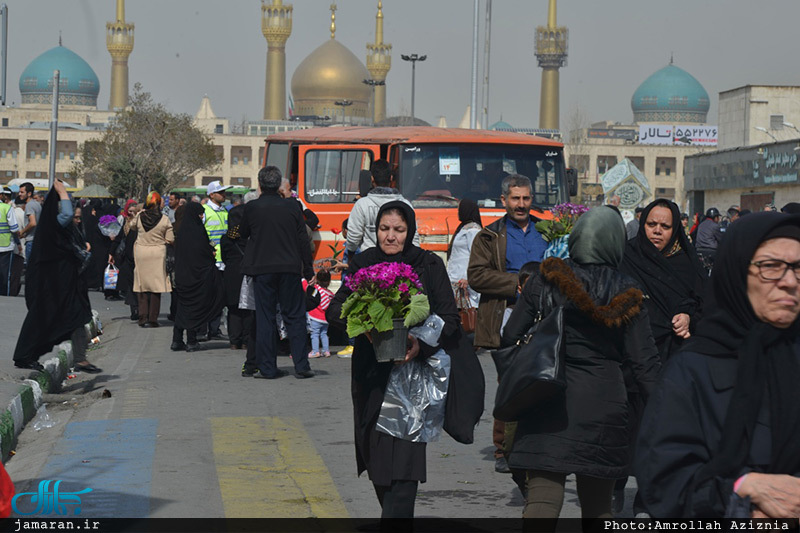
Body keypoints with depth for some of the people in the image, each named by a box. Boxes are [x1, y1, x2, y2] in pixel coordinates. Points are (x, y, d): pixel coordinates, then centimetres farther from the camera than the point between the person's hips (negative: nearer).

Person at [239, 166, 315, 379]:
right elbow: (303, 240, 2)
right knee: (294, 316, 7)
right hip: (289, 267, 1)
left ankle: (268, 367, 4)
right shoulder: (291, 206, -1)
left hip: (262, 268, -1)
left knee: (265, 318, 5)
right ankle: (301, 365, 5)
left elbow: (243, 233, 12)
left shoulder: (252, 208, -4)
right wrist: (308, 270, 8)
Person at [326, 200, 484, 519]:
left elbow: (449, 319, -3)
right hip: (371, 374, 3)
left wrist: (421, 345, -22)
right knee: (376, 454, 8)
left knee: (403, 458, -13)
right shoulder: (363, 264, 6)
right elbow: (335, 310, 3)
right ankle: (395, 514, 27)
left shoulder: (429, 265, -1)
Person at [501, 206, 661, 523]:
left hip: (549, 402, -1)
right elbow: (644, 360, -2)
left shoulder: (545, 281, -2)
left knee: (543, 496, -6)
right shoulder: (625, 295, -1)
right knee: (597, 503, 15)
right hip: (603, 406, 1)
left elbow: (510, 337, 0)